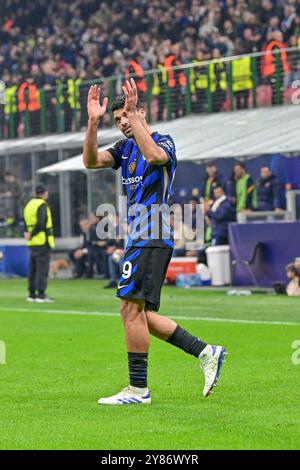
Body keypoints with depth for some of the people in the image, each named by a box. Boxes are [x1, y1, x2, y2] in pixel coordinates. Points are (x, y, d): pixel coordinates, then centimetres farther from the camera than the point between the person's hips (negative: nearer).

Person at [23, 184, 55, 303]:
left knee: (33, 269, 12)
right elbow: (40, 223, -22)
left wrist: (28, 234, 2)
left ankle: (32, 294, 15)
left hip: (32, 243, 8)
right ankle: (41, 295, -10)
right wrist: (31, 235, -12)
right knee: (42, 269, -7)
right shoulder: (42, 205, -13)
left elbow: (26, 222, 12)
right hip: (43, 241, -8)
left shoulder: (29, 204, 14)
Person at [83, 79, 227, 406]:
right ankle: (206, 353, 12)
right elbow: (91, 161, 4)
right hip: (138, 240, 9)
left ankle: (138, 389, -8)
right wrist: (93, 122, -9)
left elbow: (153, 155, -30)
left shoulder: (164, 142, -5)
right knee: (135, 314, 7)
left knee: (132, 308, -13)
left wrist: (132, 114, -28)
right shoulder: (125, 148, 18)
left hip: (152, 239, -9)